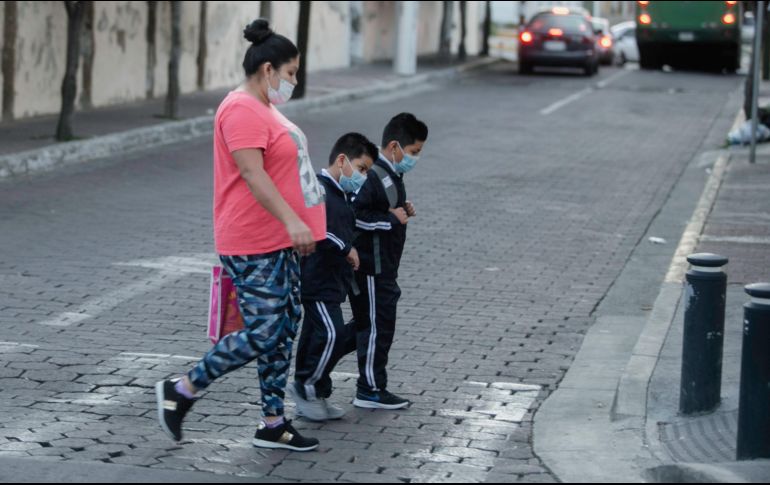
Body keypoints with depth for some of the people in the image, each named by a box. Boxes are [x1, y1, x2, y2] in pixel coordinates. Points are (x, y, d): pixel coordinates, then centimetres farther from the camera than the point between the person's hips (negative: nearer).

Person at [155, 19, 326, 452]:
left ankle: (273, 424, 18)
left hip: (280, 242, 10)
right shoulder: (242, 110, -16)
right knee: (262, 335, -9)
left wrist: (296, 225, 27)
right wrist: (291, 220, -34)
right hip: (255, 248, -10)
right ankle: (182, 390, 5)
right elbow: (252, 173, -26)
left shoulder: (263, 108, 17)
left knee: (286, 328, 11)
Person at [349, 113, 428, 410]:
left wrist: (402, 210, 7)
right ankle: (371, 391, 9)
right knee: (378, 326, 0)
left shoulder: (391, 174, 12)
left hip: (382, 267, 10)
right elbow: (353, 215, -27)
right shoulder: (373, 176, -20)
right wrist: (393, 219, -21)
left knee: (366, 324, 15)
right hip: (371, 267, -10)